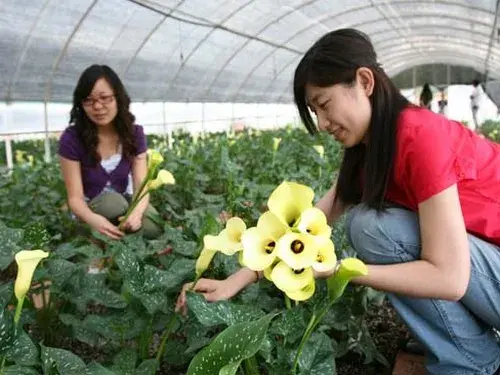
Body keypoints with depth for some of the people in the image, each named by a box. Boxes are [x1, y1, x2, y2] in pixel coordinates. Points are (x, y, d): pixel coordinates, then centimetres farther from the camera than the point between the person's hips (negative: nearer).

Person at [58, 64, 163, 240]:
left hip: (125, 200, 3)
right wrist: (93, 219, -44)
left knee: (153, 229, -26)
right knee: (113, 202, -35)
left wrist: (137, 211, -41)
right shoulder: (71, 139, -20)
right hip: (91, 207, -2)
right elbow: (75, 197, -19)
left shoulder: (134, 133, -11)